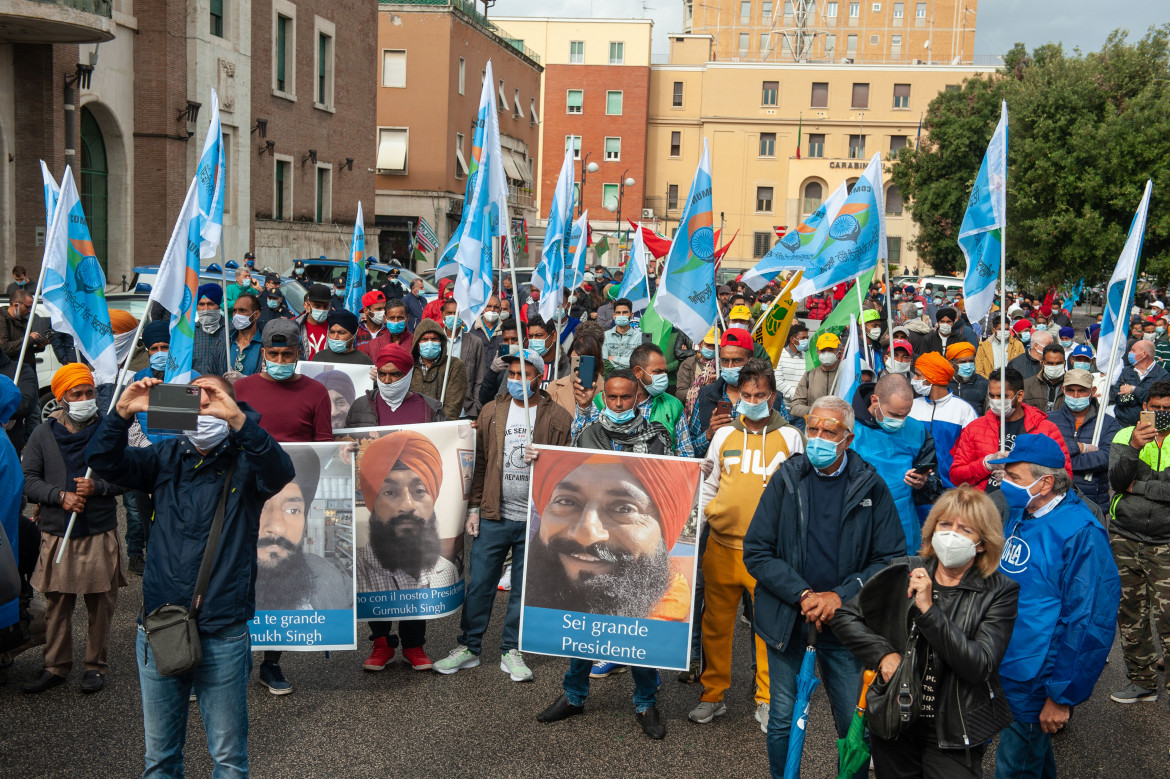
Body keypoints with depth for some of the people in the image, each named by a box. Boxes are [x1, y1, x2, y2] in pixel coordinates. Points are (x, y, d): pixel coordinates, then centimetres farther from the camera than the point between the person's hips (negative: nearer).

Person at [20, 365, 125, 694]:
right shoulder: (43, 434, 4)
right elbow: (28, 479, 3)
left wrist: (97, 487, -15)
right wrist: (60, 495, -12)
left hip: (100, 533, -1)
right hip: (57, 534, 1)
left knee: (101, 603, 5)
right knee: (56, 604, 7)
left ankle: (96, 666, 19)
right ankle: (56, 666, 22)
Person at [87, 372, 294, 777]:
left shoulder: (243, 463, -2)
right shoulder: (166, 459, 9)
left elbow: (280, 471, -23)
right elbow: (104, 462, -1)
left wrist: (238, 418, -35)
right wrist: (122, 413, -18)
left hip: (223, 635, -3)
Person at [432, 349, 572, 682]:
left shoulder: (557, 417, 0)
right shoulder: (491, 412, 7)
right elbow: (479, 462, 8)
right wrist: (474, 508, 4)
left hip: (535, 520, -1)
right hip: (493, 516, 2)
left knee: (524, 589, 8)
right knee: (479, 585, 6)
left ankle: (512, 651, 21)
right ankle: (469, 648, 19)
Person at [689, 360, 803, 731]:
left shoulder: (789, 437, 6)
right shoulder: (724, 435, 9)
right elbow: (709, 487, 15)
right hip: (721, 546, 2)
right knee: (716, 622, 8)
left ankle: (767, 701, 15)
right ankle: (713, 695, 22)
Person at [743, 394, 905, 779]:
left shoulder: (870, 487, -4)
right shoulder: (786, 479, -3)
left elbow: (891, 557, -4)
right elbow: (756, 552, -6)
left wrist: (840, 596, -15)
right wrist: (804, 595, -16)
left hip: (843, 617, 0)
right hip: (787, 614, 0)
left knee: (852, 721, 7)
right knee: (783, 718, 10)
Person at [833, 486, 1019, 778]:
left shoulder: (999, 593, -8)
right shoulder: (902, 573, -1)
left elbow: (979, 666, -19)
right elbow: (845, 617, 3)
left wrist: (928, 609, -25)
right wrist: (883, 653, -13)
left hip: (954, 736, -2)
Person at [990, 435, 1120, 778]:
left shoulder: (1081, 533, -22)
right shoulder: (1019, 516, 5)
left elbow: (1089, 623, -21)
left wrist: (1061, 697, -17)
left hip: (1033, 685, -8)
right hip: (1003, 672, 8)